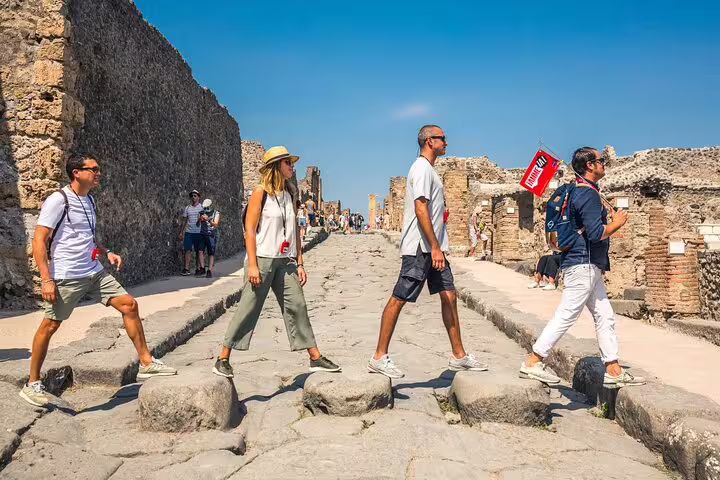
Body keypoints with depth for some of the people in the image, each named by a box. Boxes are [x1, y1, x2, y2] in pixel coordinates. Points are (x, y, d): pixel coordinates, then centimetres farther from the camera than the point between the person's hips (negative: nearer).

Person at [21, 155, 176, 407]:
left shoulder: (89, 200, 13)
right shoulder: (58, 200, -11)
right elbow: (39, 241, -14)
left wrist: (107, 253, 8)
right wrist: (46, 280, -19)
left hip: (95, 273, 7)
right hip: (66, 278, -7)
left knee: (129, 304, 0)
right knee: (50, 325, 1)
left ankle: (146, 363, 6)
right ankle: (32, 384, 18)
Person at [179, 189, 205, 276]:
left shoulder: (202, 207, 4)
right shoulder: (187, 208, 12)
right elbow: (184, 221, 15)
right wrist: (181, 232, 11)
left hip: (199, 232, -2)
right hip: (188, 232, 2)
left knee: (199, 251, 1)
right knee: (188, 250, -4)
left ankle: (198, 268, 5)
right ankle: (187, 269, -3)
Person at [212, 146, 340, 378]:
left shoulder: (289, 196, 14)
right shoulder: (261, 192, -4)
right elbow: (249, 229, -9)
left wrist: (300, 264, 11)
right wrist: (252, 265, -16)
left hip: (285, 261, 6)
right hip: (262, 259, -6)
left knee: (297, 306, 5)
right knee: (248, 308, -5)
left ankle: (316, 358, 10)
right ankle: (222, 360, 6)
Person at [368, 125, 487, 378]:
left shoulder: (429, 169, 21)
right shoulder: (422, 168, -11)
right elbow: (421, 209, -20)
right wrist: (435, 248, -23)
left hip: (433, 248, 10)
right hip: (420, 247, -10)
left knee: (449, 296, 9)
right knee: (399, 299, -5)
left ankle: (459, 356, 17)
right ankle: (379, 358, 2)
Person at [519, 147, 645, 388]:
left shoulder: (577, 190, 16)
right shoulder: (588, 193, -15)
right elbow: (596, 233, -22)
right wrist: (617, 223, -7)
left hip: (589, 266, 11)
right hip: (584, 264, -11)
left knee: (604, 316, 12)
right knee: (566, 315, -8)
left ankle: (614, 371, 18)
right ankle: (532, 362, -3)